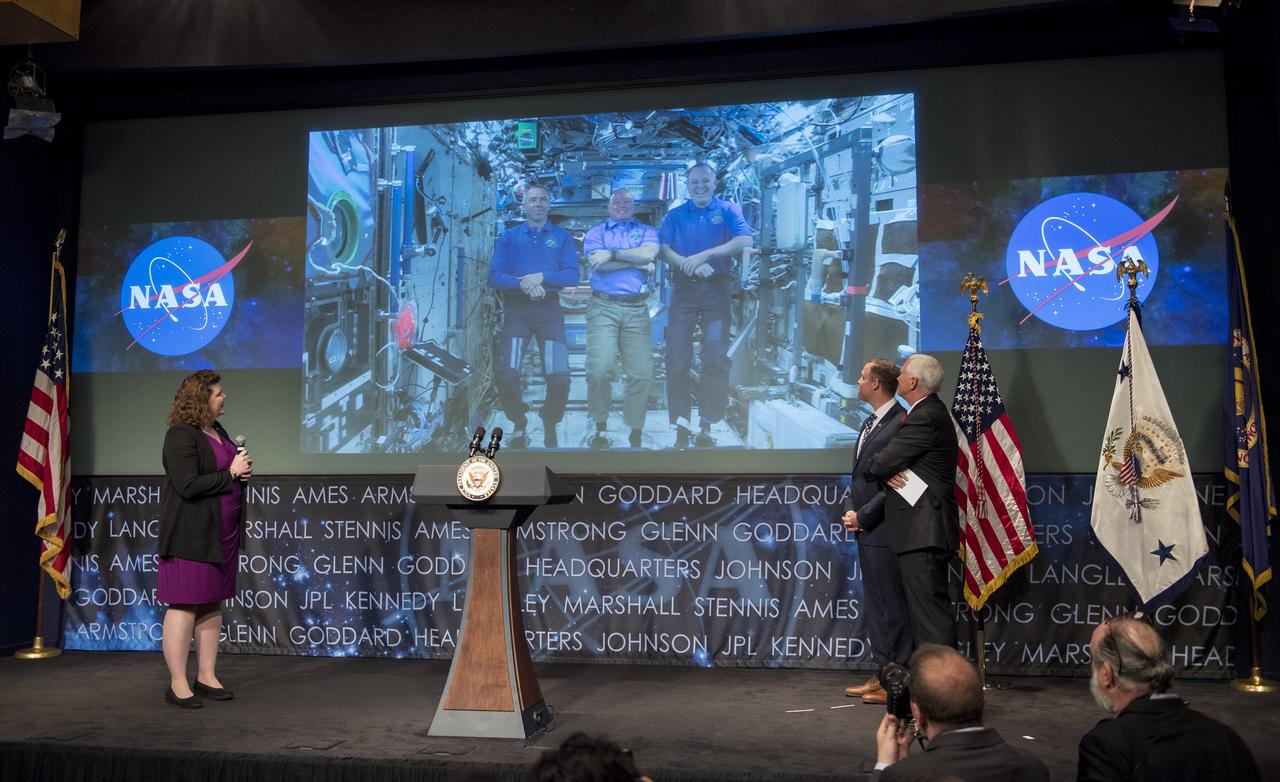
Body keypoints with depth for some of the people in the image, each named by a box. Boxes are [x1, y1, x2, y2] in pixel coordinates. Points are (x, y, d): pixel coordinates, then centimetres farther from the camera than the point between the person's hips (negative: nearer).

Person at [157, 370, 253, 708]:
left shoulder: (218, 431, 14)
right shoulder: (181, 435, -13)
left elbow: (231, 470, 27)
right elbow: (188, 485, -21)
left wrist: (242, 468, 4)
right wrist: (231, 473, -14)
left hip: (222, 534, 9)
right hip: (191, 535, -9)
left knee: (213, 604, 11)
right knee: (185, 606, -3)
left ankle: (207, 676, 20)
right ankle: (177, 683, 5)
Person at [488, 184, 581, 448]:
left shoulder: (562, 236, 12)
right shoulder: (508, 237, 11)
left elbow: (572, 275, -1)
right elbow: (494, 277, -1)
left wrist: (541, 277, -15)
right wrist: (524, 284, -16)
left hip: (549, 308, 0)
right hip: (516, 308, 0)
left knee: (560, 378, -10)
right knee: (505, 375, -13)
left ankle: (550, 425, 18)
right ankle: (519, 422, 15)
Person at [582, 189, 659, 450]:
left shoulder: (646, 231, 16)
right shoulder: (596, 233, 12)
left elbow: (649, 254, -7)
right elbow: (598, 265, -7)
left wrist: (613, 254, -8)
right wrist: (638, 262, -3)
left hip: (637, 309, 1)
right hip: (603, 307, -1)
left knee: (642, 373, -5)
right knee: (599, 370, -14)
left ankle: (635, 433, 5)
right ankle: (600, 427, 3)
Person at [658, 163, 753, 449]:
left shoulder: (728, 210, 6)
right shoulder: (675, 215, 13)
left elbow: (745, 240, -11)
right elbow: (664, 250, 0)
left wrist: (704, 255, -19)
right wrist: (691, 264, -19)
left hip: (717, 289, -1)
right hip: (684, 289, 2)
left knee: (716, 358, -4)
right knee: (677, 358, -3)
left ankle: (706, 427, 2)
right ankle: (681, 426, 3)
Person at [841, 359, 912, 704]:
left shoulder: (901, 424, -14)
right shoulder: (869, 424, 17)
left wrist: (863, 516, -14)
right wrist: (850, 510, 6)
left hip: (885, 530, -10)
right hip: (865, 531, 10)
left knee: (893, 607, -2)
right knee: (875, 607, 15)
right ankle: (882, 674, 24)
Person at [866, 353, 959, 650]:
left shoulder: (926, 417, -17)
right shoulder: (930, 412, 17)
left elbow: (881, 463, -19)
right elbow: (891, 456, 17)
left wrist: (882, 469, 4)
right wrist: (887, 470, -5)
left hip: (923, 533, -11)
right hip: (925, 528, 11)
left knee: (929, 609, -9)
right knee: (925, 606, 16)